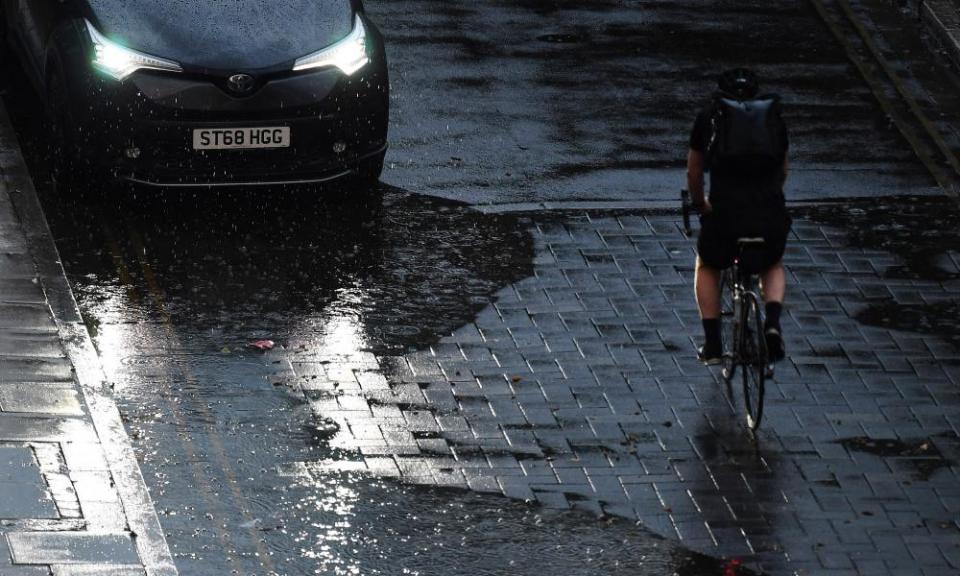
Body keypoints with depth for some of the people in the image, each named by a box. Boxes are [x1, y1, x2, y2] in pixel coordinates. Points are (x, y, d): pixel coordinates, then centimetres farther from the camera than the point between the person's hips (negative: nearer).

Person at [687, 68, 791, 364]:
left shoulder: (709, 118, 14)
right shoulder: (774, 118, 18)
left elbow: (694, 173, 23)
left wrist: (701, 205, 43)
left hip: (725, 216, -1)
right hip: (772, 216, 1)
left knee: (707, 268, 30)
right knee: (773, 267, 33)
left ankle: (712, 343, 20)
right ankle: (773, 323, 7)